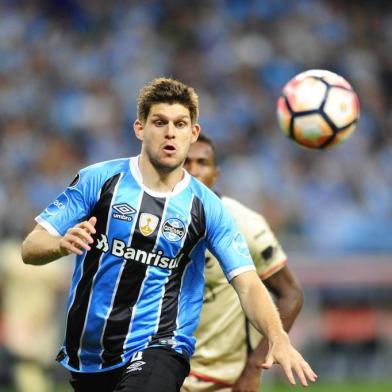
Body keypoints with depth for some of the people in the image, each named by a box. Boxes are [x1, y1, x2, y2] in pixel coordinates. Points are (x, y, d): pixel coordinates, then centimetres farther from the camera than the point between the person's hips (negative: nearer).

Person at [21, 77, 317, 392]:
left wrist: (278, 339, -25)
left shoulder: (207, 207, 0)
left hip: (159, 349, -2)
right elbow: (30, 248, 0)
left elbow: (248, 285, -7)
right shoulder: (98, 180, -1)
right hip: (87, 352, 3)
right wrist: (63, 244, -23)